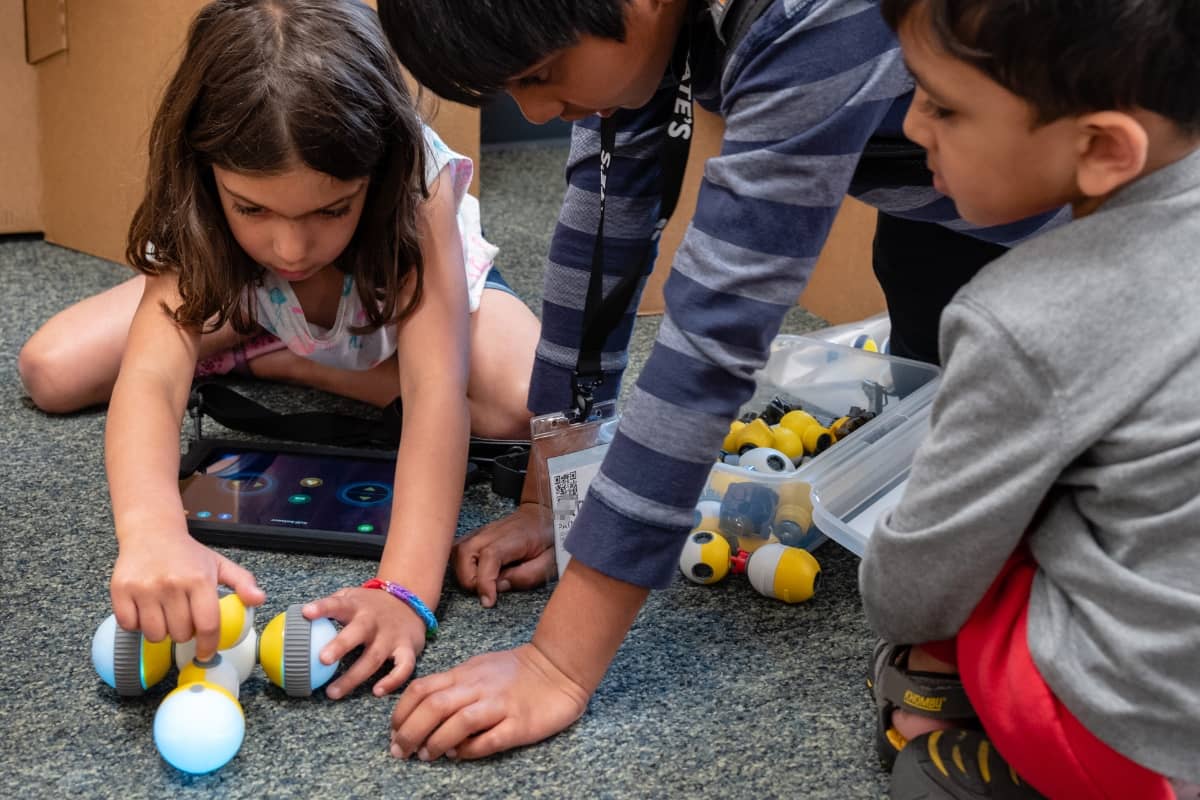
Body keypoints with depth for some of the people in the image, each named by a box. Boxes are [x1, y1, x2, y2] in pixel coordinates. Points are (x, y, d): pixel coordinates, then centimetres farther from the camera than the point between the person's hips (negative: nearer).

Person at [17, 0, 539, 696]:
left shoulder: (417, 183, -42)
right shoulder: (206, 212, -37)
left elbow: (437, 387, -50)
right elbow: (151, 375, -50)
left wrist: (405, 590, -62)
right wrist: (151, 530, -71)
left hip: (413, 291, 0)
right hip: (253, 304, 1)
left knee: (536, 402, -33)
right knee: (51, 370, -14)